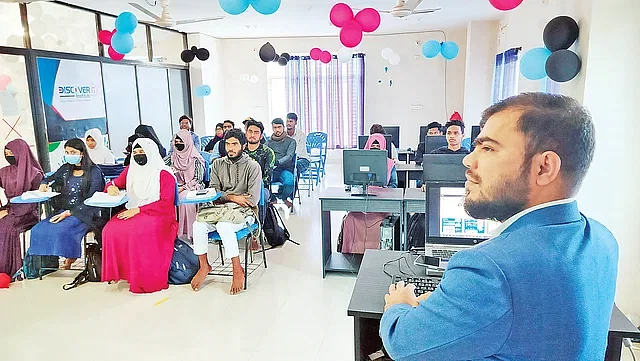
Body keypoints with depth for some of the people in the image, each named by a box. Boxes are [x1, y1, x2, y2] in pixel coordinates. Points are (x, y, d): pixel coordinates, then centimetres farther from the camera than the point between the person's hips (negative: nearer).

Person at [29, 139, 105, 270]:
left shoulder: (94, 172, -5)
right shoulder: (65, 169, 13)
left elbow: (91, 200, -11)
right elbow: (49, 179, 33)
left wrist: (69, 213, -19)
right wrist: (44, 184, 7)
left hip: (84, 213, -6)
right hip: (64, 211, 6)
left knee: (60, 230, -32)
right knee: (38, 229, -19)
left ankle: (70, 257, -9)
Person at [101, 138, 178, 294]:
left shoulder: (164, 173, -5)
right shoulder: (130, 170, 12)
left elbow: (166, 203, -11)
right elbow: (115, 183, 25)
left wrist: (138, 210, -18)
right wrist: (111, 187, -2)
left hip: (158, 214, -5)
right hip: (132, 212, 6)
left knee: (138, 232, -34)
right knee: (111, 229, -23)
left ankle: (145, 279, -20)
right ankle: (117, 272, -9)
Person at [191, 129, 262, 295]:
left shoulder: (252, 166, -5)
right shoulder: (218, 164, 11)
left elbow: (253, 200, -11)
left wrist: (225, 197, -4)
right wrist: (233, 197, -10)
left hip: (244, 212, -5)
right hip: (221, 207, 5)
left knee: (223, 225, -34)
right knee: (198, 225, -22)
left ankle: (237, 270, -20)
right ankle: (204, 266, -3)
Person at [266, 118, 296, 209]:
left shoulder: (291, 141, 10)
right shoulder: (269, 142, 18)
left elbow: (289, 156, -7)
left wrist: (277, 162, -26)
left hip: (286, 170, -1)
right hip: (272, 171, 2)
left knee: (289, 182, -35)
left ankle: (281, 198, -2)